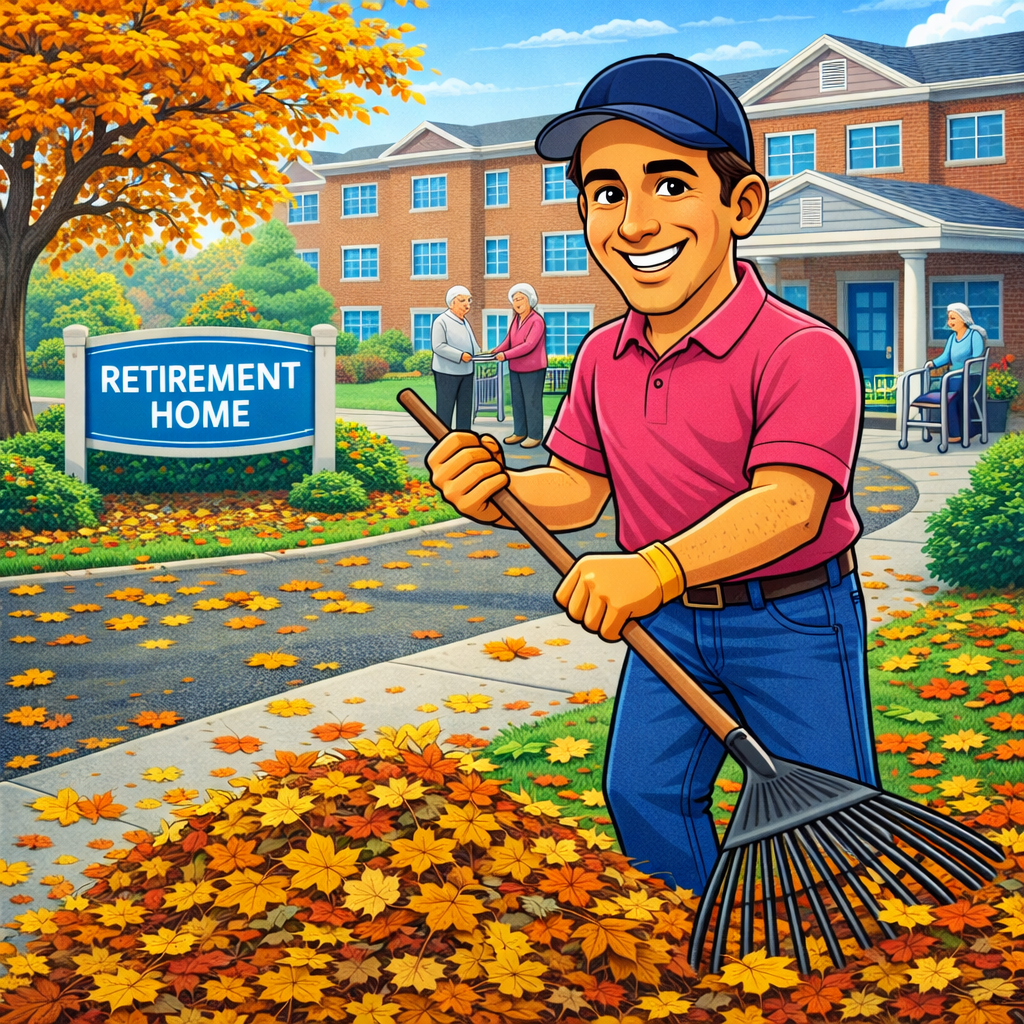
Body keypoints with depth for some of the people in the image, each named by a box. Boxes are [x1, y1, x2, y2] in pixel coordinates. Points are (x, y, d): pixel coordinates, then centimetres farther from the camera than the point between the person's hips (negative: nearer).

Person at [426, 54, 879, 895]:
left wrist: (659, 566, -50)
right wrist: (498, 493, -17)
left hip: (792, 619, -6)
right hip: (667, 620, 6)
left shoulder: (802, 352, -23)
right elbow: (578, 487, 6)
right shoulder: (602, 357, 0)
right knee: (642, 790, 15)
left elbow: (788, 504, -34)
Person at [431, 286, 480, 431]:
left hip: (466, 372, 8)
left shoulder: (465, 322, 16)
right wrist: (460, 356, -23)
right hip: (447, 372, -8)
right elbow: (438, 346, -19)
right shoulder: (441, 321, -10)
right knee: (445, 408, -2)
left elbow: (473, 344, 22)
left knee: (465, 407, 11)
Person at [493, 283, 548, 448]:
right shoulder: (516, 319, 6)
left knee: (532, 402, 0)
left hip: (532, 369, -8)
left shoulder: (537, 321, -18)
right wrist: (498, 351, -13)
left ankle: (535, 436, 9)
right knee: (517, 402, 15)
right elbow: (509, 340, 8)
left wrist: (506, 355, -30)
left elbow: (529, 345, -26)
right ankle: (520, 433, 27)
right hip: (515, 368, 8)